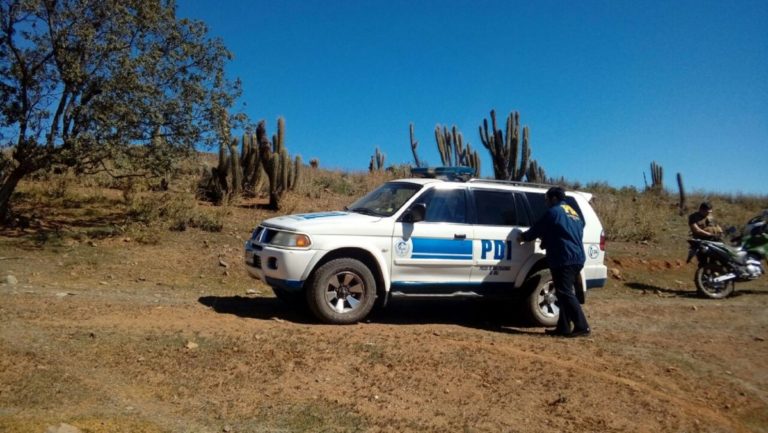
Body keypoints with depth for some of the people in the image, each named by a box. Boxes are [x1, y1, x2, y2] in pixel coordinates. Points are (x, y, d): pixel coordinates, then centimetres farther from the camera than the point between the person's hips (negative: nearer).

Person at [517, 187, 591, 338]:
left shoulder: (554, 212, -5)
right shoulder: (573, 213, 22)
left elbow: (537, 229, -1)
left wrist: (523, 236, 18)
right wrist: (546, 242, 34)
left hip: (564, 259, -9)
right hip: (577, 258, 9)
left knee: (565, 293, -7)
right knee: (565, 293, 12)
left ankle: (582, 327, -10)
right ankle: (564, 327, 13)